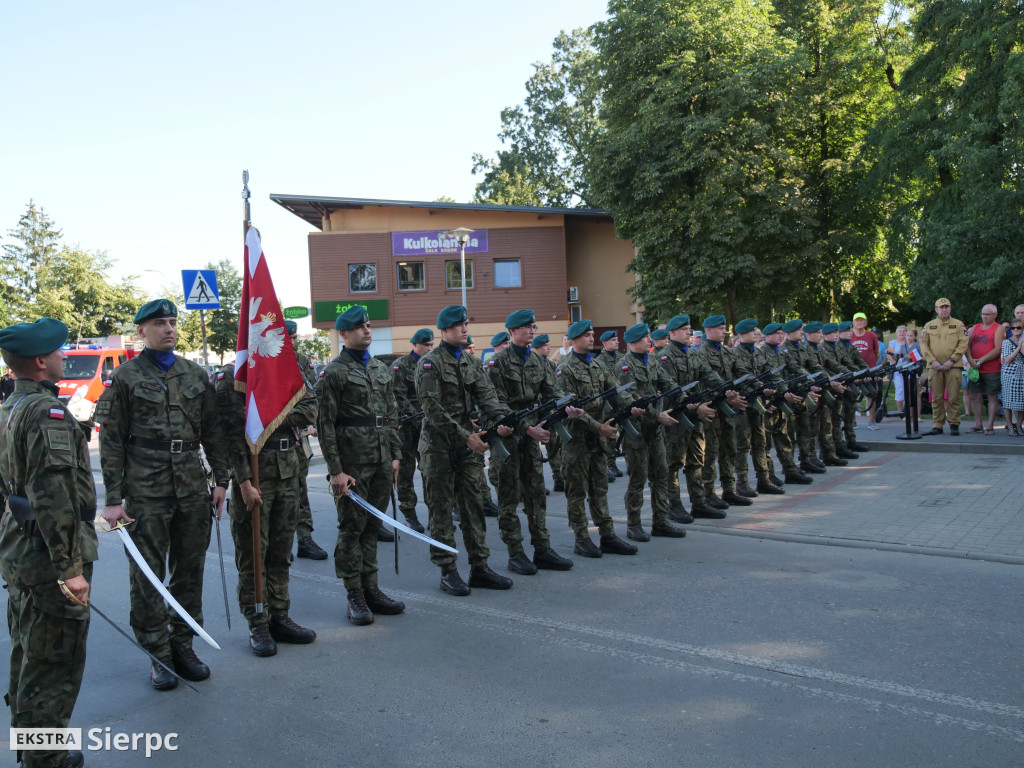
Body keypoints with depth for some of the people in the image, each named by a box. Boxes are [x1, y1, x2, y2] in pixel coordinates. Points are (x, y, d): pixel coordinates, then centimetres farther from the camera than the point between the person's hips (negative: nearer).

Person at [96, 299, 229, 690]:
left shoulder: (196, 374, 10)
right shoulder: (125, 377, -1)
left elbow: (213, 430, 12)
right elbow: (111, 441, -2)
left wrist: (221, 479, 6)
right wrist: (113, 499, -7)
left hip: (193, 489, 4)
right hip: (146, 491, -3)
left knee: (189, 570, 10)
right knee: (147, 575, 2)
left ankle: (183, 646, 23)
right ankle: (158, 656, 14)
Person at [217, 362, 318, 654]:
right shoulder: (232, 376, -8)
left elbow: (310, 410, 1)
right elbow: (233, 433, -13)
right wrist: (245, 482, -17)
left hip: (289, 472, 6)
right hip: (253, 474, -6)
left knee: (281, 551, 13)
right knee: (252, 553, 3)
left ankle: (279, 617, 24)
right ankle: (257, 625, 13)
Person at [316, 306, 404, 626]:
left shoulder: (381, 369, 14)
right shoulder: (334, 373, -7)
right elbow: (325, 425, -10)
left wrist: (395, 455, 11)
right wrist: (335, 470, -14)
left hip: (382, 461, 6)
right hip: (352, 464, -6)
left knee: (372, 526, 13)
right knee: (351, 528, 2)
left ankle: (371, 588, 22)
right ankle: (355, 597, 11)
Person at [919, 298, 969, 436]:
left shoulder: (958, 325, 7)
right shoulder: (929, 325, 11)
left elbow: (963, 344, -1)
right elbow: (924, 344, 6)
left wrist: (952, 360, -11)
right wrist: (932, 361, -6)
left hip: (953, 367, -2)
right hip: (935, 367, 2)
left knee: (953, 397, -2)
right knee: (936, 398, 4)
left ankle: (954, 425, 7)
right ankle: (937, 426, 10)